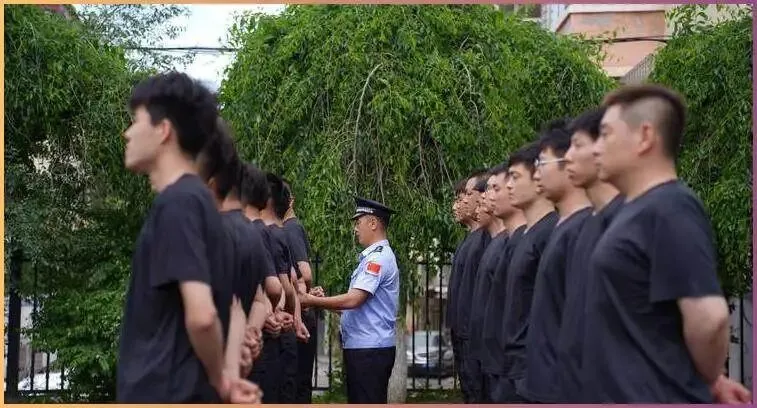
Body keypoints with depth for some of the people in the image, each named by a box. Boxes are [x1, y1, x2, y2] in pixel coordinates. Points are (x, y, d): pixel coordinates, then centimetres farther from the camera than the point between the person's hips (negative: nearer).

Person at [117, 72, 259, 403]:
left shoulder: (176, 204, -16)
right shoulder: (195, 200, 15)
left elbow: (201, 315, -25)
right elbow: (228, 308, 21)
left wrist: (219, 378, -9)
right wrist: (229, 375, 11)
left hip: (162, 399, -9)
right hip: (170, 398, 9)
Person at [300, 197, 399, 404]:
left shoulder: (379, 258, -13)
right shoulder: (371, 256, 17)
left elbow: (353, 300, -21)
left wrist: (313, 301, -12)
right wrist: (324, 300, 5)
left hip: (370, 348, -10)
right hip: (359, 346, 10)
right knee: (357, 402, 14)